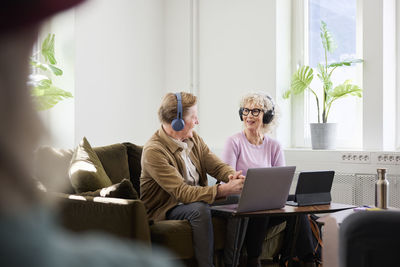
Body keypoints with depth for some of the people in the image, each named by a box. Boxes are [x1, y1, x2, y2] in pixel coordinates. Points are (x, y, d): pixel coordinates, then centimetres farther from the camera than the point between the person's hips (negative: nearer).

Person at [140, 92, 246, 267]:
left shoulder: (193, 138, 3)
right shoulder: (153, 151, -23)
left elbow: (217, 166, 3)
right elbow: (182, 192, -30)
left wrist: (232, 175, -23)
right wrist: (223, 190, -37)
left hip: (197, 198, 7)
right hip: (165, 210, -7)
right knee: (199, 209, -35)